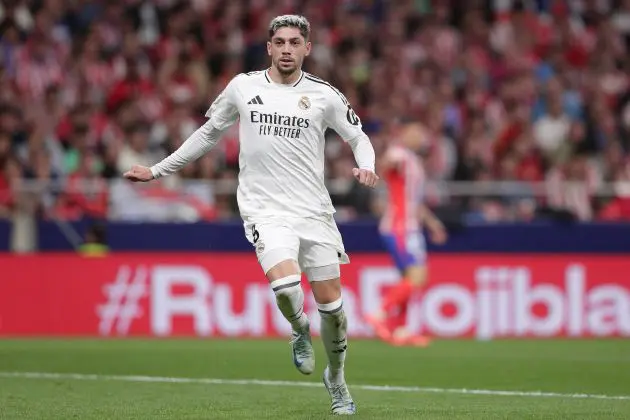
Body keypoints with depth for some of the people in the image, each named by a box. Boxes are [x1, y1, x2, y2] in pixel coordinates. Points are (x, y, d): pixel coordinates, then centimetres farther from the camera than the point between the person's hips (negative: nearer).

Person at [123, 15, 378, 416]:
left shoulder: (324, 94, 1)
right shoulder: (242, 87, 3)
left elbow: (358, 137, 12)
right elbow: (208, 133, 16)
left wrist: (367, 167, -11)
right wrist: (158, 171, 18)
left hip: (314, 209, 1)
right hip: (265, 209, -1)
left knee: (330, 301, 0)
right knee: (285, 283, -27)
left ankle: (336, 379, 26)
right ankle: (300, 331, 8)